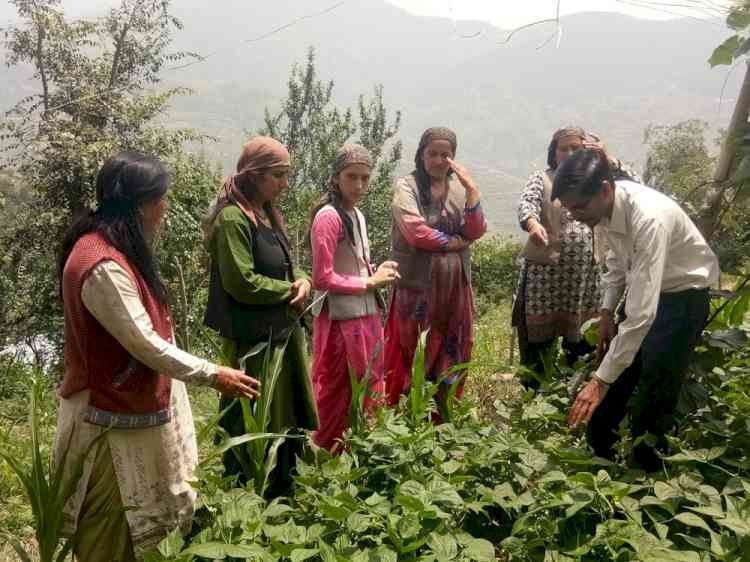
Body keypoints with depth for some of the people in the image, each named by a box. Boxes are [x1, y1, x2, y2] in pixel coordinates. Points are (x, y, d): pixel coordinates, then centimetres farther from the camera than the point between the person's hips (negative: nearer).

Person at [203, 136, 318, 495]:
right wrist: (291, 290, -10)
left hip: (282, 330, 9)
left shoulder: (268, 214, 11)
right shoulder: (233, 218, -17)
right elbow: (242, 283, -23)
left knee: (286, 419, 19)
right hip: (252, 338, -9)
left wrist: (302, 280, -4)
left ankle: (283, 492, 36)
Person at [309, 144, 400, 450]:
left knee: (368, 393, 18)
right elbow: (322, 279, -19)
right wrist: (370, 282, -14)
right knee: (338, 399, 5)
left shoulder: (357, 215, 11)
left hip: (366, 316, 9)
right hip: (341, 321, -9)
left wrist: (377, 273, -1)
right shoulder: (328, 216, -16)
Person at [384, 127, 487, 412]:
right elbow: (416, 232, -17)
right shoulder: (407, 187, -4)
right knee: (412, 360, 2)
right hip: (417, 288, -5)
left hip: (454, 289, 5)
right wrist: (456, 242, -6)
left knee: (449, 357, 12)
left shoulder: (460, 188, 11)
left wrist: (471, 188, -10)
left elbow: (476, 231, -1)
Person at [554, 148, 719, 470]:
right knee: (615, 385, 12)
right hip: (643, 289, 7)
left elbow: (642, 314, -41)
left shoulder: (650, 219, -39)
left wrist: (600, 381, -41)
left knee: (653, 399, -8)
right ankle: (599, 465, 30)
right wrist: (607, 311, 4)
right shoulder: (606, 204, -15)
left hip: (682, 295, -7)